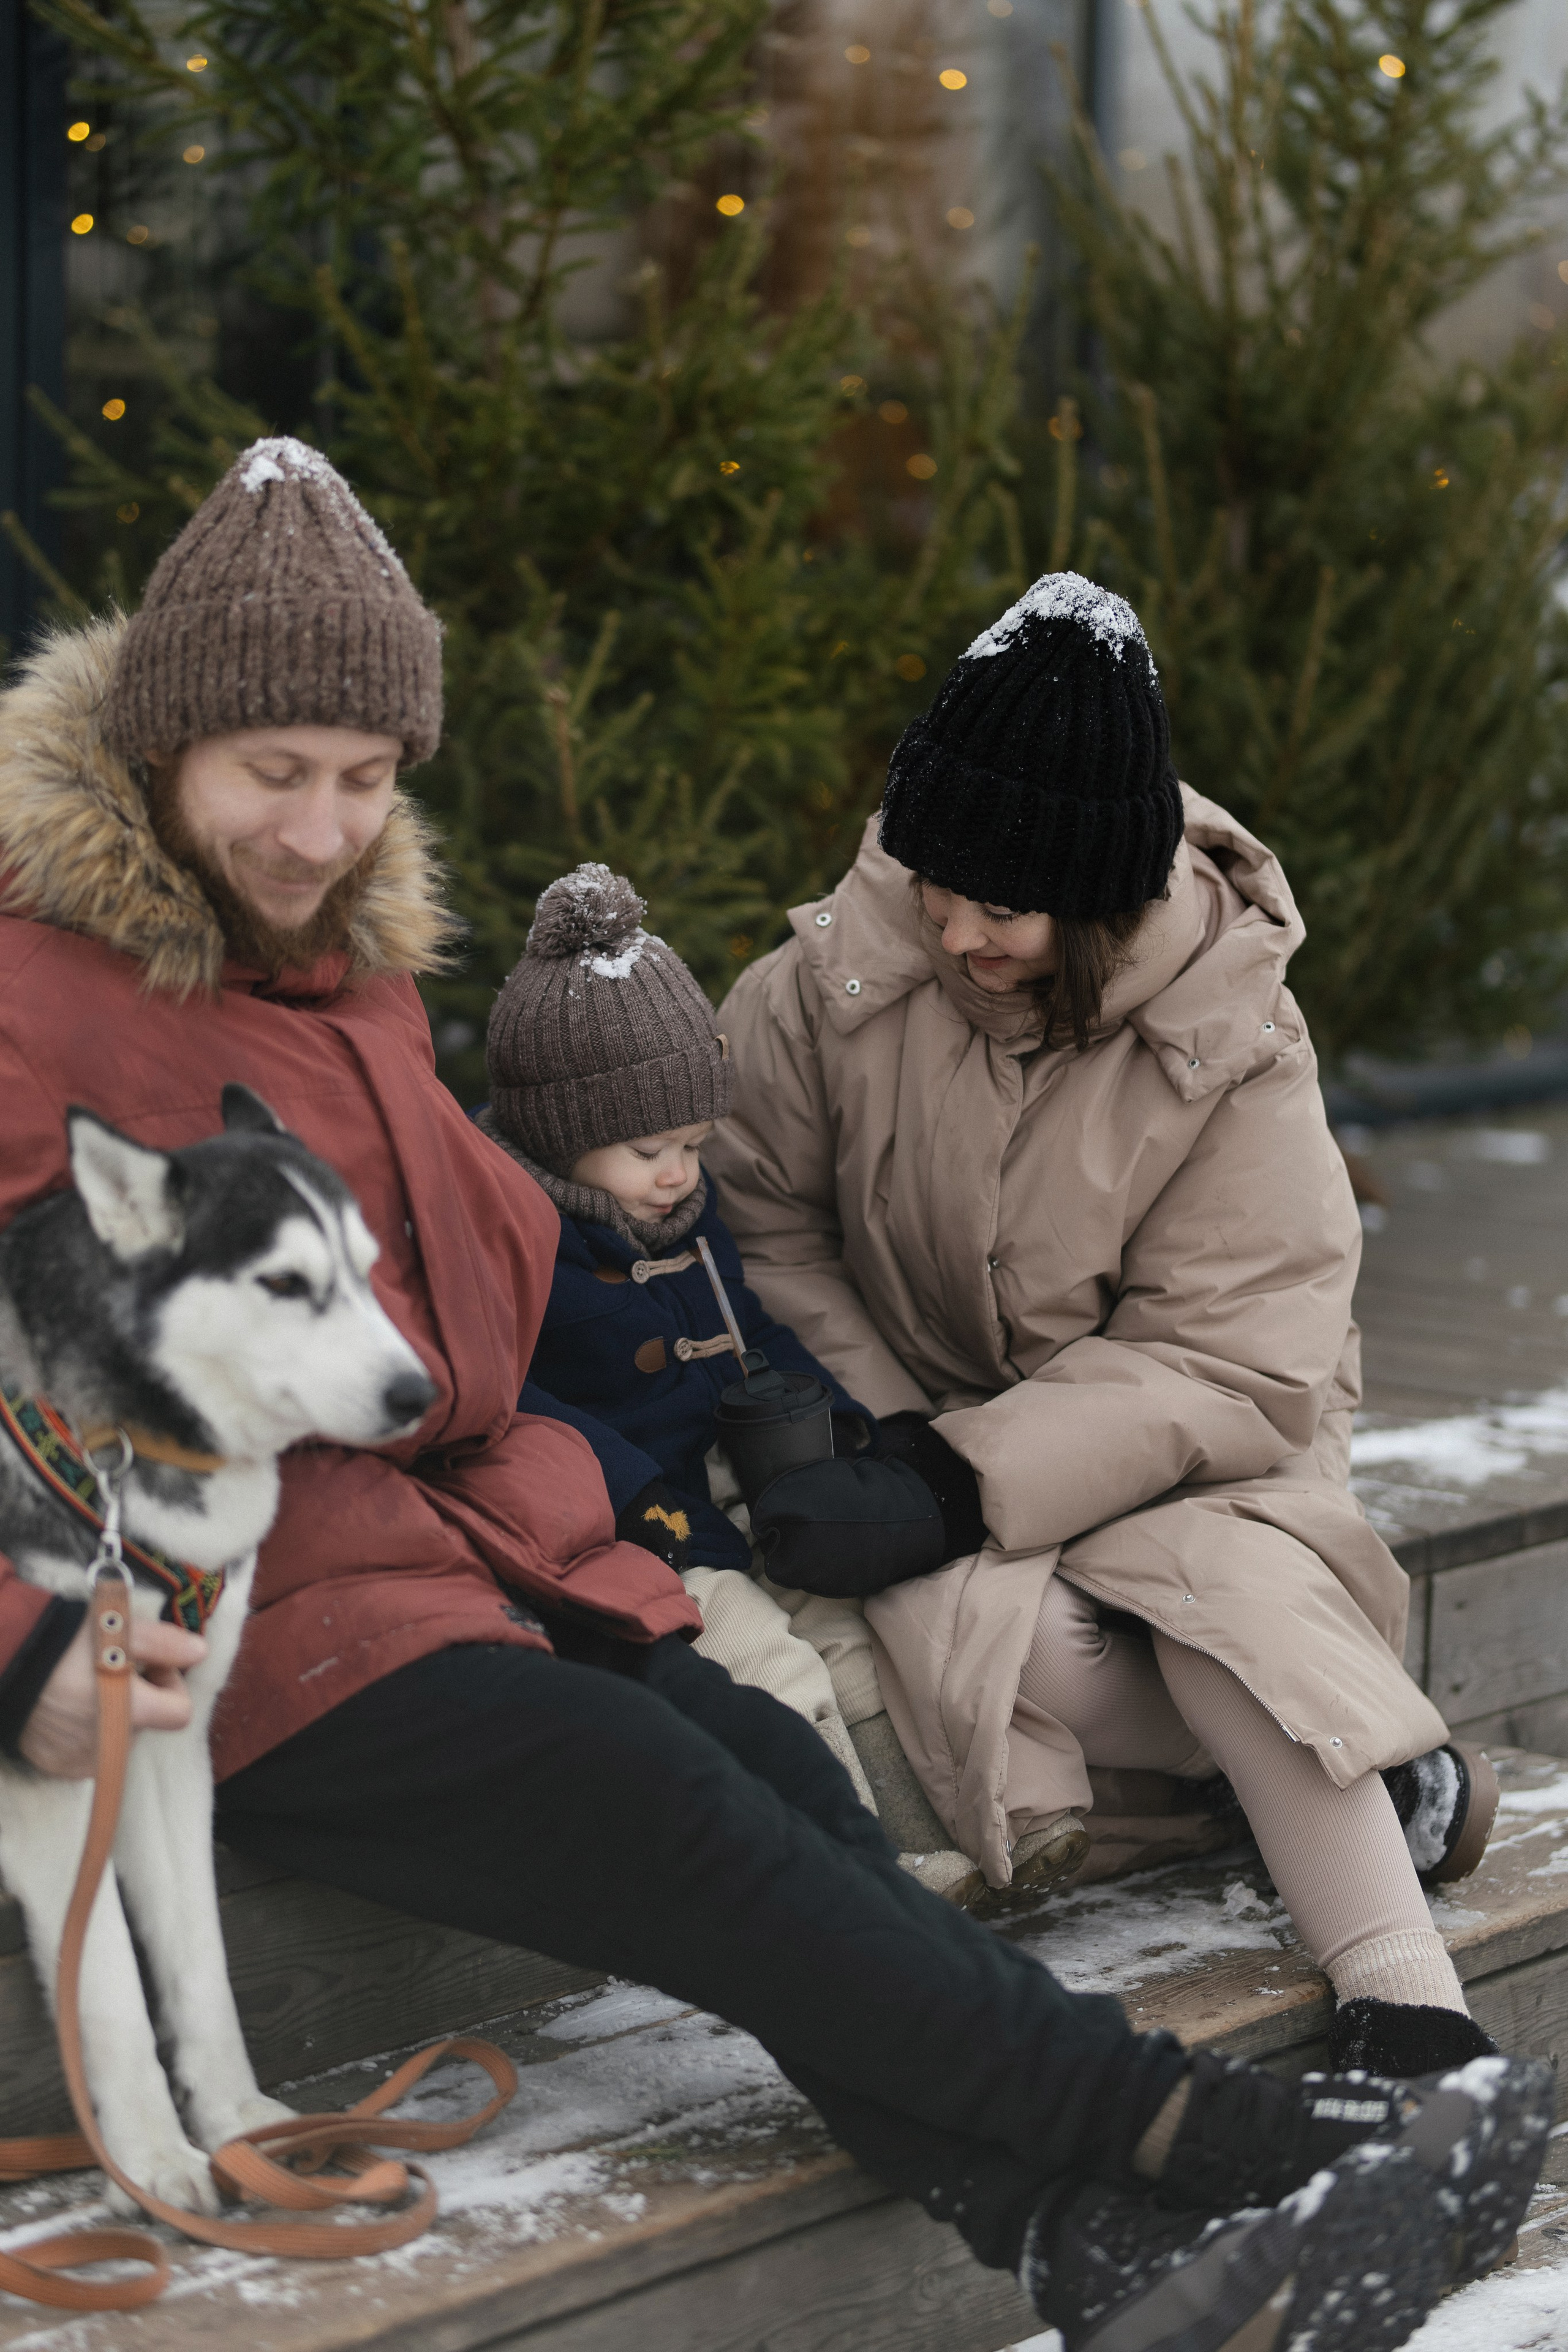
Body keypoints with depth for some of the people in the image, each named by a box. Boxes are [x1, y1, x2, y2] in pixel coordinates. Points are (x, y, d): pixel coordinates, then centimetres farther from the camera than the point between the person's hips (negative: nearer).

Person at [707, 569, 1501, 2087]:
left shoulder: (1231, 1043, -16)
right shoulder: (835, 982, -12)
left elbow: (1226, 1365, -19)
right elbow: (758, 1221, -1)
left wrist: (968, 1475, -28)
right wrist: (872, 1434, -15)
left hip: (1190, 1448, -2)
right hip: (947, 1429, 2)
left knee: (1227, 1582, -34)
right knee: (957, 1623, -31)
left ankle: (1405, 1990, -31)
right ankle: (1381, 1781, -20)